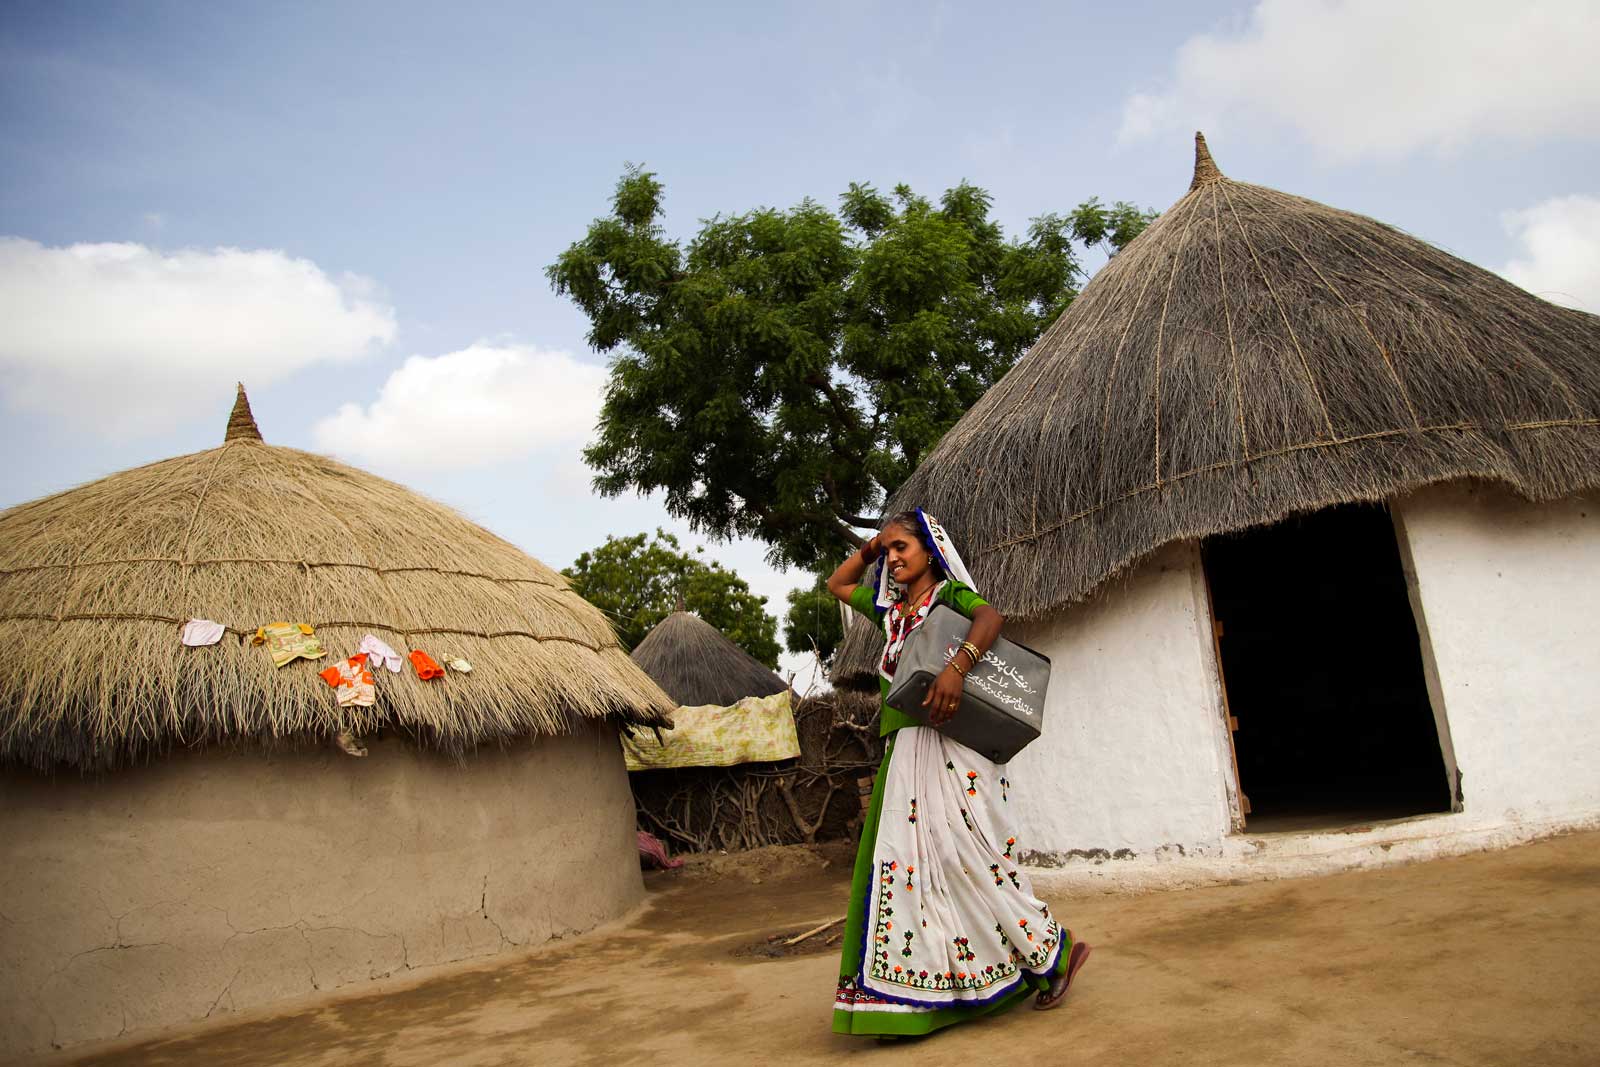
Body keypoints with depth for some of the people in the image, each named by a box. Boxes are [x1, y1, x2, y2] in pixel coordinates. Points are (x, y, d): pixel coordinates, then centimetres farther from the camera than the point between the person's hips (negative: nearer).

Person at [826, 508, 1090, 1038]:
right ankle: (914, 995, 12)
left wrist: (956, 667, -40)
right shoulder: (891, 607, 18)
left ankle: (1053, 950, 10)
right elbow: (837, 584, 31)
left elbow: (990, 617, -24)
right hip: (904, 752, 7)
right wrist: (870, 549, 16)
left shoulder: (949, 592, -3)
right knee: (904, 862, 5)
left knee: (964, 854, -9)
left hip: (950, 747, -7)